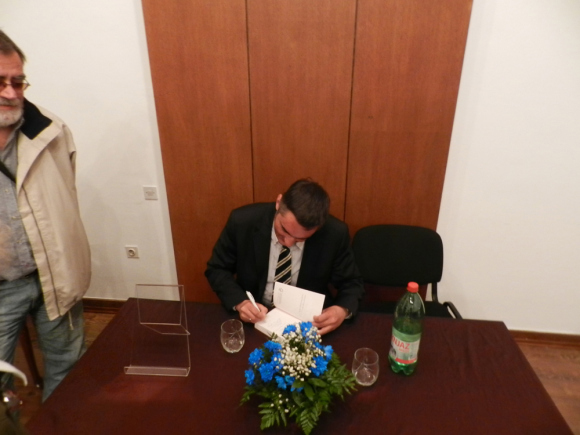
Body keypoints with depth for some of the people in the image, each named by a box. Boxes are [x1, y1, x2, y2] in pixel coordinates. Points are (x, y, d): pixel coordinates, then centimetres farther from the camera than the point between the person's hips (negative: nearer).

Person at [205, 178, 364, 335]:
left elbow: (352, 283, -3)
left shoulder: (335, 234, -17)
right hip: (255, 318, 0)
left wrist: (342, 310, -22)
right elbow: (216, 270, -3)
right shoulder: (242, 221, -17)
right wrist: (240, 302, -18)